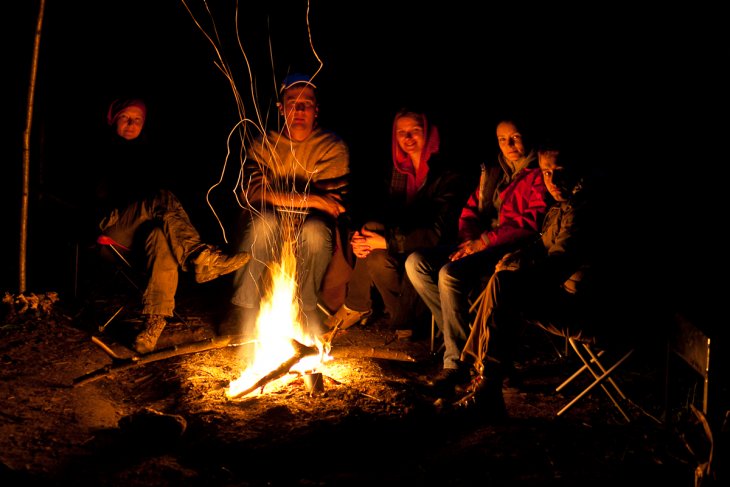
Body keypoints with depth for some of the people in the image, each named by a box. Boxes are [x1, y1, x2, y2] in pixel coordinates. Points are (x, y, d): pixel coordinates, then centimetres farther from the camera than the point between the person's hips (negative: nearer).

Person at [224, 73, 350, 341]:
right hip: (271, 233, 1)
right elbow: (253, 192, -16)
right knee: (263, 220, -31)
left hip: (312, 229, -1)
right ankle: (244, 309, -24)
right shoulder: (263, 144, 2)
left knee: (315, 228, -34)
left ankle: (306, 309, -16)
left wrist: (278, 196, -17)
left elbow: (334, 201, -14)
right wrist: (310, 199, -22)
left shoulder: (333, 147, -3)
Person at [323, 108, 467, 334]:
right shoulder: (396, 170, 7)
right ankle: (356, 305, -11)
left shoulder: (447, 177, -14)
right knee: (373, 228, -22)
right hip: (401, 247, 6)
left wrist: (386, 242, -27)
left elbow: (435, 233, -22)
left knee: (378, 260, -29)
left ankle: (403, 317, -5)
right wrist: (360, 235, -18)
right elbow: (380, 211, 6)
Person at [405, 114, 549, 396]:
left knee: (450, 274, -32)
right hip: (480, 249, 8)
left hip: (512, 254, -8)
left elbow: (530, 224, -14)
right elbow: (469, 214, 20)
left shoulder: (538, 177, -2)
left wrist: (483, 241, -18)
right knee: (416, 263, -10)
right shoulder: (492, 174, 23)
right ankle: (456, 338, -10)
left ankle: (457, 361, -23)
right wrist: (470, 240, -3)